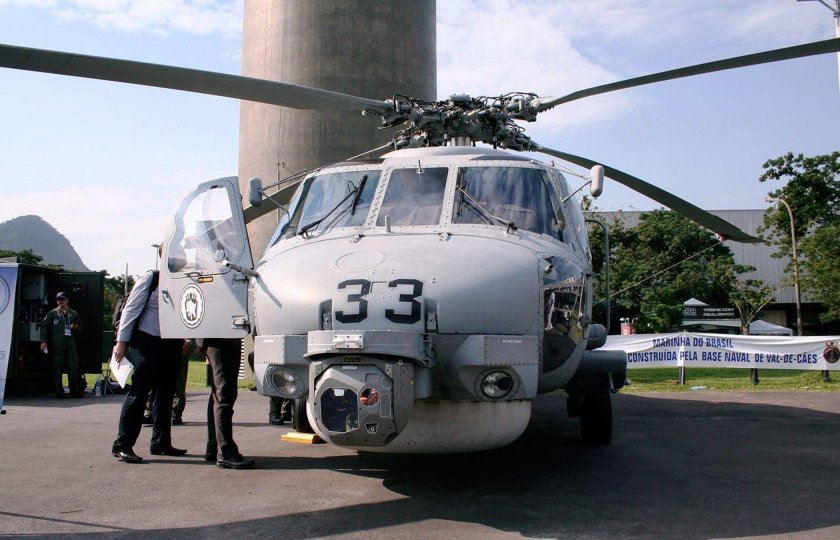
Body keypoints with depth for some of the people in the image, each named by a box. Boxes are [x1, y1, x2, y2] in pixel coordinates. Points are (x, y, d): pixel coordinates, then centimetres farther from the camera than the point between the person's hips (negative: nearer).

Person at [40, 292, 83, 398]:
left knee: (73, 367, 0)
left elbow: (80, 327, 25)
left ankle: (74, 391, 7)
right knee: (57, 368, 0)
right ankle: (59, 392, 5)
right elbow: (44, 326, 4)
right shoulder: (53, 313, 7)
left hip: (70, 343, 2)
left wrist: (76, 327, 1)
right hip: (57, 345, -2)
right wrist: (43, 341, -5)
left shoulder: (74, 314, 15)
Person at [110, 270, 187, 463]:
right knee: (138, 393, -6)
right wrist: (121, 341, -9)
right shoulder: (149, 280, -5)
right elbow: (131, 309, -6)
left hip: (171, 345, 6)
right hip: (146, 344, -6)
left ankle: (161, 443, 22)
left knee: (165, 394, 11)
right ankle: (122, 446, 0)